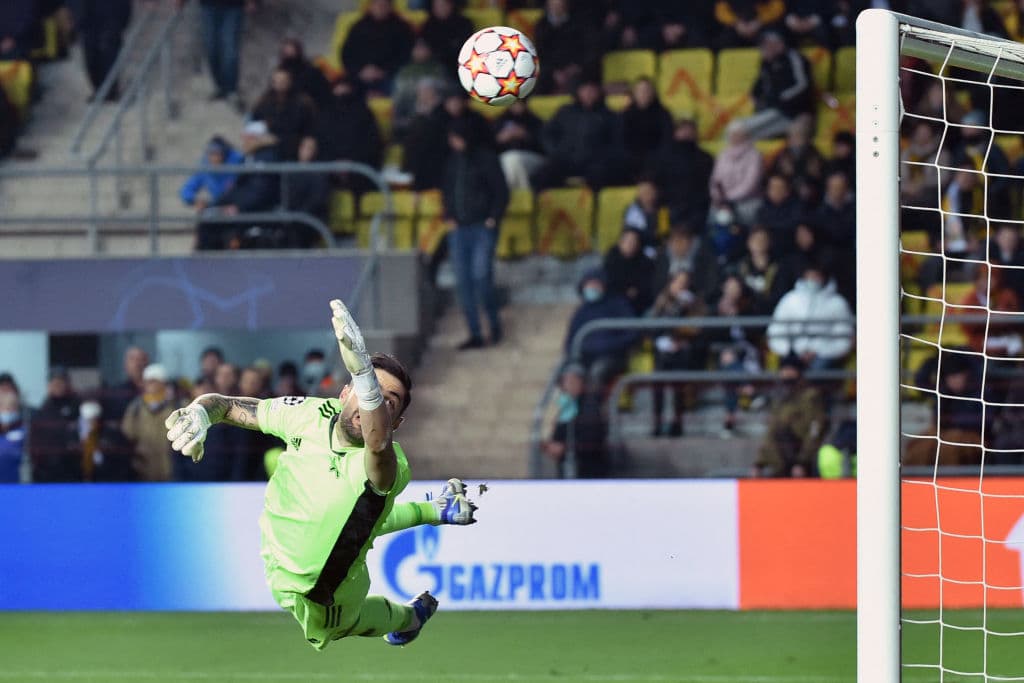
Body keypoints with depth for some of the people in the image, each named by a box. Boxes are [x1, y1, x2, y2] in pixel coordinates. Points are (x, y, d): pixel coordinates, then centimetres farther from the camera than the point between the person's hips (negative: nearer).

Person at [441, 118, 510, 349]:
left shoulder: (486, 158, -6)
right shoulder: (453, 160, 9)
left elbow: (501, 191, -4)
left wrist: (493, 219, -9)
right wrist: (449, 216, 9)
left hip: (483, 227, -6)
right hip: (459, 229, 6)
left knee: (481, 276, -16)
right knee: (463, 282, 1)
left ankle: (494, 322, 7)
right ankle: (475, 334, 7)